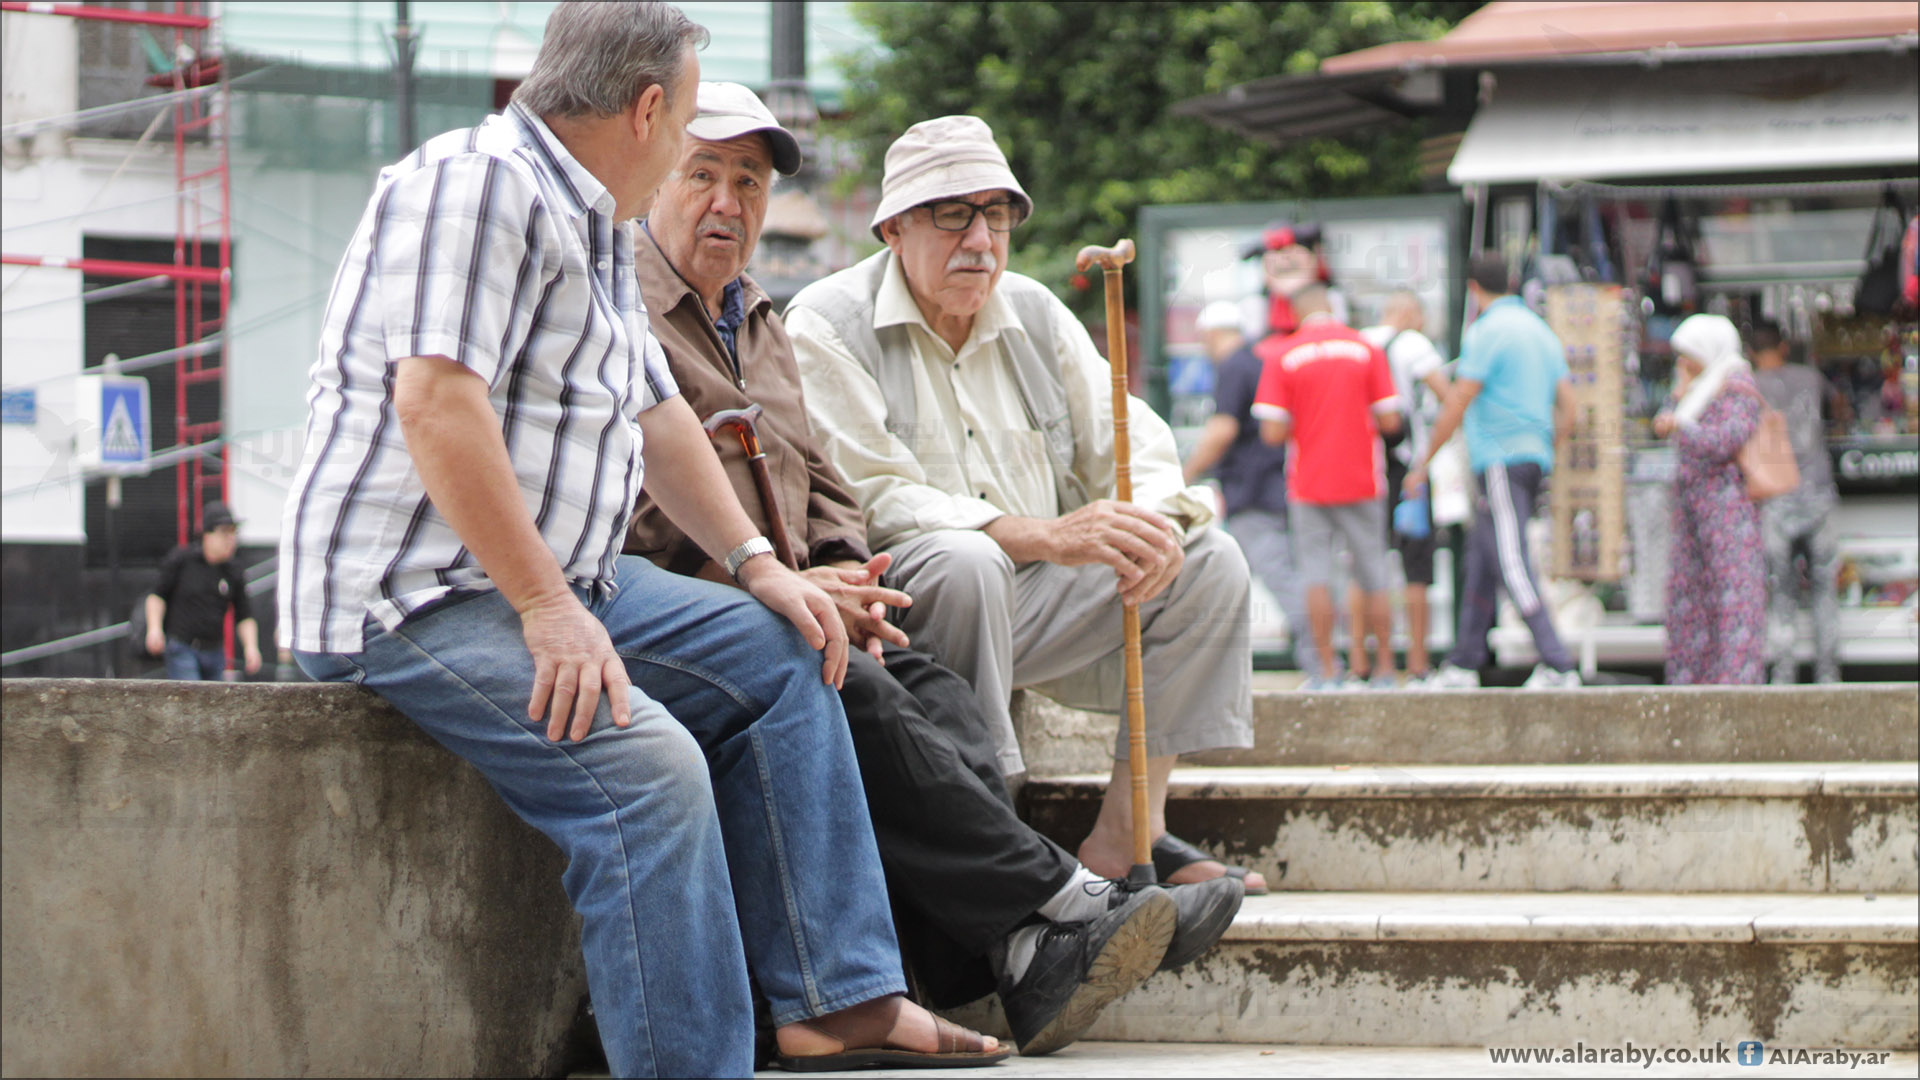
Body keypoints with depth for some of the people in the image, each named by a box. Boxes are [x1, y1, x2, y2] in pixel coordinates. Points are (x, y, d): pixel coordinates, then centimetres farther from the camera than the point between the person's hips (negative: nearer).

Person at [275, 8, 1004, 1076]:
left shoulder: (599, 229, 19)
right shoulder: (478, 185, -15)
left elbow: (654, 411, 29)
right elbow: (435, 401, -26)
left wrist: (756, 560, 18)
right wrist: (545, 610, -27)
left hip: (557, 581, 11)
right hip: (410, 595, -11)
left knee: (782, 656, 12)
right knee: (649, 766, -28)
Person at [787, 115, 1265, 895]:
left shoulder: (1033, 314, 11)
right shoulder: (826, 326, -9)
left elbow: (1131, 444, 10)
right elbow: (874, 503, -20)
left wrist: (1152, 523, -17)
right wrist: (1049, 537, -30)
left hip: (1028, 599, 7)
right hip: (900, 604, -7)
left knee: (1209, 562, -4)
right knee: (963, 561, -37)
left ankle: (1126, 834, -10)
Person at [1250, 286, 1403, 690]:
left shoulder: (1280, 356, -5)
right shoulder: (1367, 350, -2)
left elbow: (1272, 433, -10)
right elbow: (1390, 421, -5)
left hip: (1309, 485, -1)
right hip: (1361, 482, 1)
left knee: (1317, 577, 3)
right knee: (1373, 580, 9)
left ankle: (1327, 672, -3)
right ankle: (1384, 669, 12)